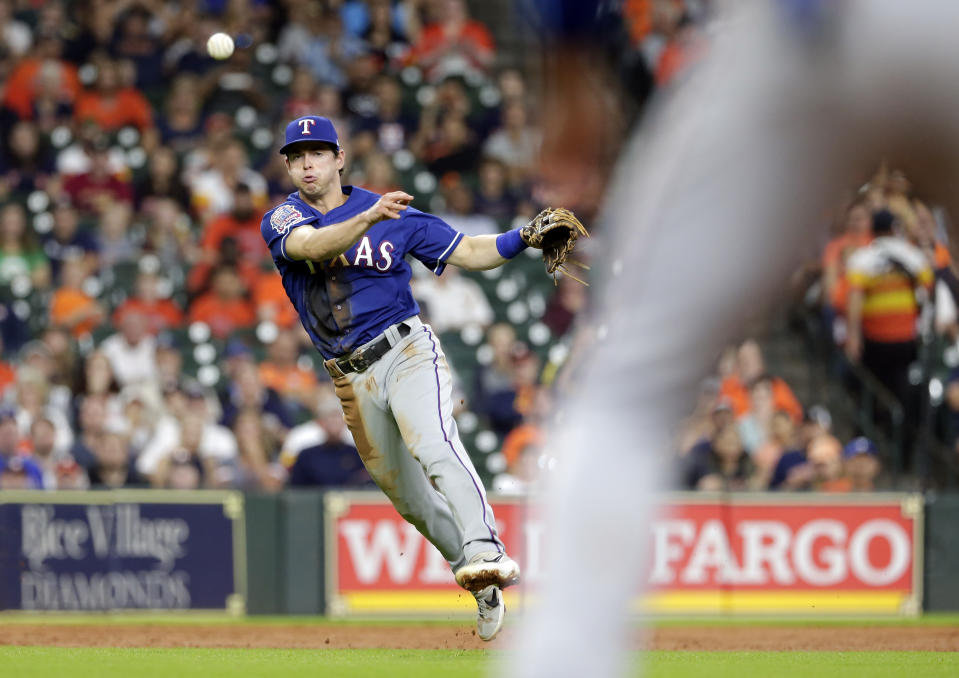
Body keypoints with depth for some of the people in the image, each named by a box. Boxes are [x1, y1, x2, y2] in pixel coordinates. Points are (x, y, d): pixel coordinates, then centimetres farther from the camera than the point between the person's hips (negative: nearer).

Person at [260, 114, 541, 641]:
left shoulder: (395, 216, 2)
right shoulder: (282, 221, 1)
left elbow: (468, 253, 4)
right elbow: (314, 246, -22)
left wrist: (523, 239, -14)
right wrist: (369, 218, -39)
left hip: (406, 352, -3)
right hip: (354, 379, 3)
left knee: (432, 445, -31)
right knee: (409, 500, 12)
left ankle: (486, 554, -45)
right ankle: (485, 590, 27)